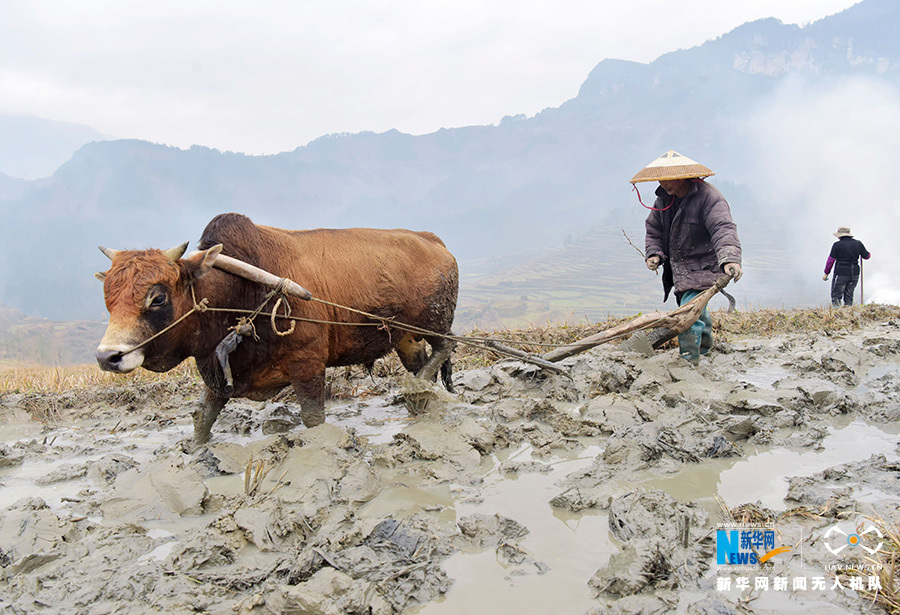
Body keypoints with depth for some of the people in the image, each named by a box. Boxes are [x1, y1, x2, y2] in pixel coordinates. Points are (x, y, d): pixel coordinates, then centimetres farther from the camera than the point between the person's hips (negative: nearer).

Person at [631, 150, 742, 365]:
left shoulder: (708, 197, -21)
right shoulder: (663, 199, 2)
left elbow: (723, 229, -34)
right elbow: (654, 230, 14)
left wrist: (730, 259, -51)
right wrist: (654, 253, -6)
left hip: (703, 268, -8)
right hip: (678, 270, 8)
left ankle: (689, 362, -6)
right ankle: (705, 344, 51)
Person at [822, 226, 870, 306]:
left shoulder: (837, 245, -7)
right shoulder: (858, 243, 6)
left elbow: (831, 260, -6)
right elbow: (867, 256, 14)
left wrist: (826, 273, 2)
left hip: (841, 273, -5)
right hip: (854, 274, 5)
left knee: (836, 296, -2)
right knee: (849, 296, 13)